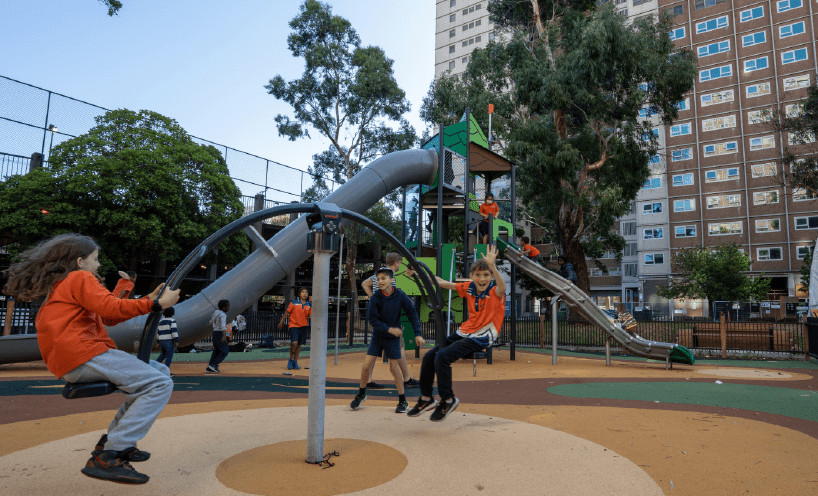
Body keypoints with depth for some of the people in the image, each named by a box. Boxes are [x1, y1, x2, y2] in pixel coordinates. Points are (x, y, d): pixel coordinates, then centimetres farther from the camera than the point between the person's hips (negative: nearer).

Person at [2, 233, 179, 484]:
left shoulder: (61, 284, 29)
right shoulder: (81, 278, -1)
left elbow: (108, 317, 23)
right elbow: (111, 307, -18)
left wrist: (148, 300, 16)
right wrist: (158, 304, -16)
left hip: (69, 361, 10)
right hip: (83, 355, -10)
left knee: (159, 371, 14)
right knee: (160, 385, -20)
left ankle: (114, 440, 12)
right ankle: (108, 457, -23)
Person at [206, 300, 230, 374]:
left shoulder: (216, 312, 10)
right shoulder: (223, 315, -17)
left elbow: (211, 322, 27)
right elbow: (223, 325, -32)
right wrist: (224, 336, -44)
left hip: (215, 332, 9)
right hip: (220, 333, -9)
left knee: (216, 351, 14)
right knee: (224, 351, -4)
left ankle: (209, 368, 14)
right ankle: (213, 365, -7)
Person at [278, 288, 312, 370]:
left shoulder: (309, 305, 4)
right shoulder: (294, 302, -4)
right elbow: (287, 312, 2)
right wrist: (281, 322, 7)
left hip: (304, 326, 3)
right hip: (293, 325, -3)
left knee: (299, 345, 9)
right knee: (294, 343, -17)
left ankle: (295, 362, 23)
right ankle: (291, 359, 7)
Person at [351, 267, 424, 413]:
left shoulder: (400, 296, -14)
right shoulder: (376, 297, -15)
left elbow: (412, 313, -5)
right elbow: (372, 319, -15)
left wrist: (417, 333, -9)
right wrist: (389, 329, -24)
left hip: (393, 338, -1)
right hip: (377, 335, 1)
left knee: (394, 368, 1)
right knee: (366, 366, -1)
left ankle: (403, 401, 16)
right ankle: (361, 394, 23)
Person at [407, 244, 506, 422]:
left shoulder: (495, 292, -13)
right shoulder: (469, 287, 2)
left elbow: (502, 287, -38)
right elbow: (444, 283, 8)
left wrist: (492, 266, -55)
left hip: (481, 338, -7)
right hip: (464, 332, 7)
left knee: (442, 356, -23)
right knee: (429, 356, 0)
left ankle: (448, 400, -3)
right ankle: (426, 398, 19)